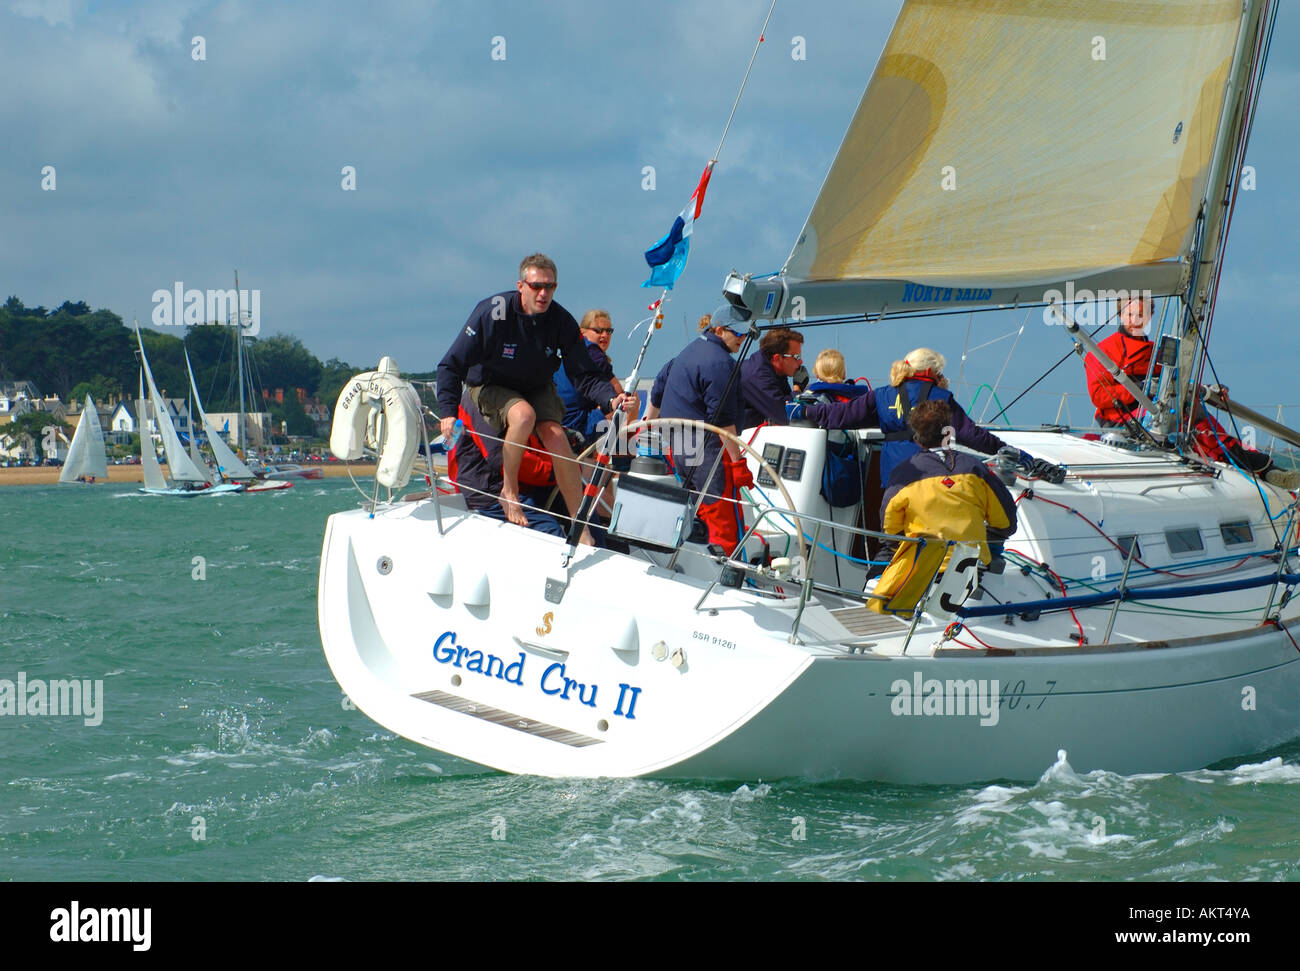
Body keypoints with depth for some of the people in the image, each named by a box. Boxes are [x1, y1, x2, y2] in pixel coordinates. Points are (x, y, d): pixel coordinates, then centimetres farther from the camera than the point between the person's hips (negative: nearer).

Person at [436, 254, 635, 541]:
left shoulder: (562, 322, -16)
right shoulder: (492, 312, -24)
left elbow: (583, 375, -14)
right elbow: (451, 365, -19)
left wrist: (611, 398, -34)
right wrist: (448, 412, -29)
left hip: (538, 388, 3)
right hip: (490, 387, -3)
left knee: (557, 438, -22)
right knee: (524, 414, -35)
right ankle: (509, 492, -15)